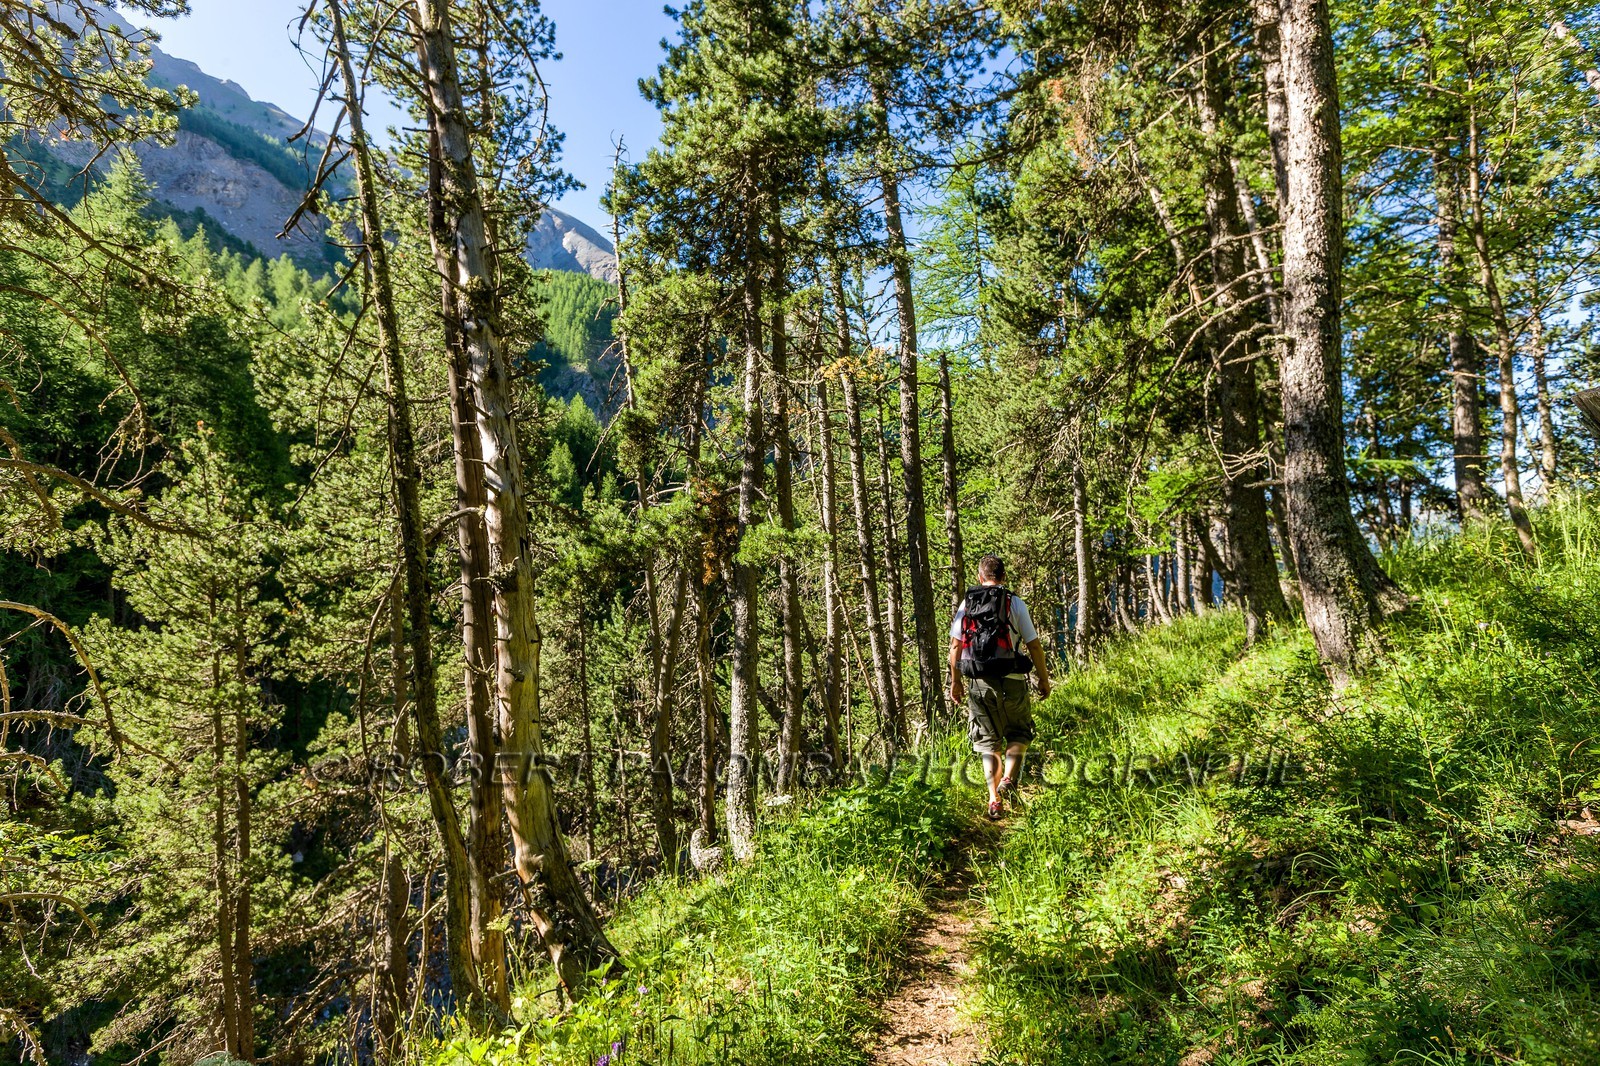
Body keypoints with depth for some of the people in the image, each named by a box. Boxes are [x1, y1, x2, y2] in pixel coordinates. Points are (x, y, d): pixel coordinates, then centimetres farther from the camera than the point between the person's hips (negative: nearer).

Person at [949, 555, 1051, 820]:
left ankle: (994, 800, 9)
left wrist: (955, 680, 13)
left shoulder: (966, 604, 5)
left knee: (988, 742, 13)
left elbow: (955, 645, 4)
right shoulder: (1015, 603, -2)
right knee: (1019, 733, 16)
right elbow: (1034, 645, -4)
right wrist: (1044, 678, 8)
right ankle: (1009, 778, -7)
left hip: (978, 682, 2)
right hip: (1011, 680, -2)